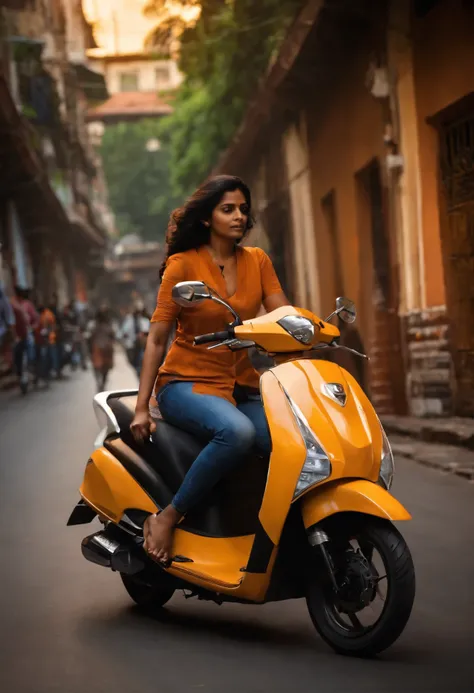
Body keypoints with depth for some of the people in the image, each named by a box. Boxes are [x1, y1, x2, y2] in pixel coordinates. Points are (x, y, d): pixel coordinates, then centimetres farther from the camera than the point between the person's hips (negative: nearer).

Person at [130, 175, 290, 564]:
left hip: (244, 387, 4)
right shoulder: (183, 264, -3)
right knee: (237, 432, -37)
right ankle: (167, 518, -21)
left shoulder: (257, 261, 10)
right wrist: (142, 406, -9)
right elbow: (157, 337, -3)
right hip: (188, 383, -4)